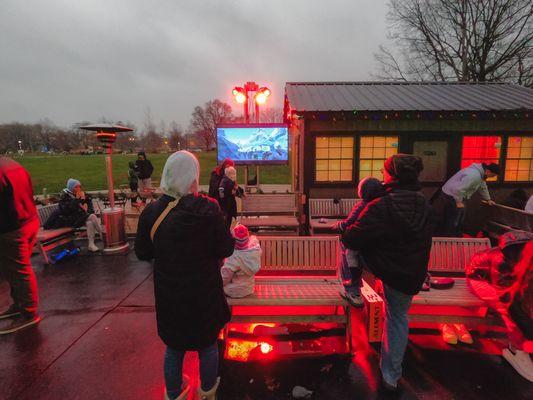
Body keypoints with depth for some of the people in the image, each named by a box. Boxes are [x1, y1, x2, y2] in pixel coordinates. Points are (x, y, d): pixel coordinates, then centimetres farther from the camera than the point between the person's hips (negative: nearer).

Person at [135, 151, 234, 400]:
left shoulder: (151, 212, -13)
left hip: (168, 294, 2)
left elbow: (143, 253, -2)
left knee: (174, 345, 25)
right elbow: (226, 249, -15)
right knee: (207, 344, 23)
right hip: (204, 292, -2)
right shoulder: (208, 209, -22)